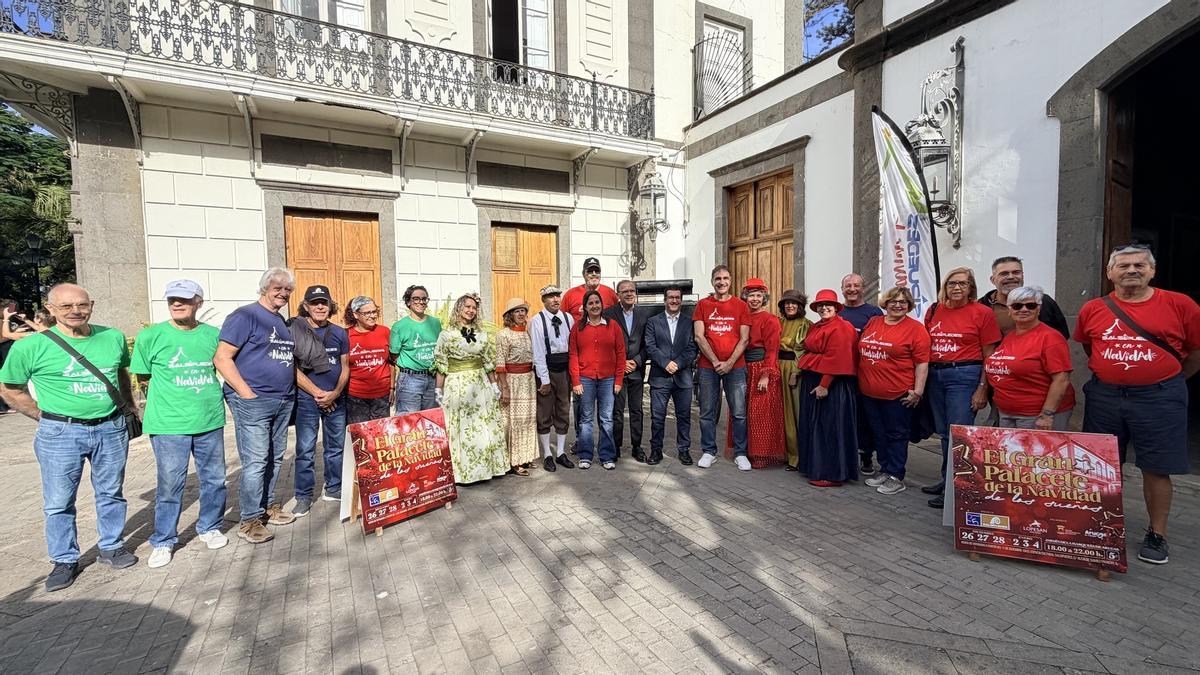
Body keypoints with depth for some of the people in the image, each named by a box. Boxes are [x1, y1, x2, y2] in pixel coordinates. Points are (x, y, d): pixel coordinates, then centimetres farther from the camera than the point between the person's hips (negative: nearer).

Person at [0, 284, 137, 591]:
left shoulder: (113, 337, 1)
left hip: (111, 428, 2)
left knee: (111, 493, 14)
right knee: (59, 502, 9)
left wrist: (127, 405, 15)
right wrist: (46, 416, -2)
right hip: (60, 433, -2)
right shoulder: (31, 346, -7)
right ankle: (65, 560, 25)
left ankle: (112, 547, 30)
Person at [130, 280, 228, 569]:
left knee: (214, 479, 12)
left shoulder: (213, 335, 2)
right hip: (169, 425, -2)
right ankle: (163, 542, 24)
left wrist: (209, 394, 8)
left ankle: (210, 528, 32)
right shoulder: (151, 336, -2)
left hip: (211, 421, 2)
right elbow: (143, 378, 6)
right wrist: (172, 395, 3)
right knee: (170, 485, 5)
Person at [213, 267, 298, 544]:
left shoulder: (283, 323, 17)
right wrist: (247, 393, -16)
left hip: (284, 401, 8)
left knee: (275, 458, 14)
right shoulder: (244, 316, -7)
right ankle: (249, 520, 8)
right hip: (254, 402, -7)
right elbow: (222, 358, -13)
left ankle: (268, 506, 29)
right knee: (256, 462, -4)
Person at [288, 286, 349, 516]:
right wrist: (317, 392, -11)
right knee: (305, 450, 2)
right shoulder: (294, 331, -5)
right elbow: (293, 368, -7)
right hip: (307, 399, -3)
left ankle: (333, 489, 27)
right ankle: (304, 496, 15)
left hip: (337, 399, 3)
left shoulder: (340, 333, 5)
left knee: (335, 446, 12)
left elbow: (345, 367, 7)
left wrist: (336, 393, -7)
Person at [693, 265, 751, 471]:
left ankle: (740, 453, 17)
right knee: (707, 413, 6)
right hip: (708, 366, 0)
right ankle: (709, 452, 19)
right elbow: (699, 337, -2)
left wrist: (729, 363, -10)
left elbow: (744, 339, 1)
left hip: (735, 366, 0)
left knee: (739, 413, 3)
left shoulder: (741, 306, 5)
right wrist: (715, 361, -9)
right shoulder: (702, 305, 5)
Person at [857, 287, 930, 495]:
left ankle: (896, 476, 17)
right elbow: (861, 353, 16)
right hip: (869, 392, 5)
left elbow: (922, 363, -9)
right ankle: (884, 469, 29)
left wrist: (917, 392, -13)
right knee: (878, 433, 15)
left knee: (896, 435, 5)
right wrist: (860, 382, 14)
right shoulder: (872, 323, 9)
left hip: (898, 394, -5)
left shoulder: (916, 328, -6)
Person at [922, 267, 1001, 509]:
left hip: (964, 375, -5)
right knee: (944, 433, 14)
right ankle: (946, 481, 26)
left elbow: (989, 355, -4)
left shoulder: (982, 313, -4)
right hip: (935, 375, 5)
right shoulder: (933, 311, 9)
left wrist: (982, 388, -9)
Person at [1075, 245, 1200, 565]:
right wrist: (1111, 372, 13)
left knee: (1156, 469, 5)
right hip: (1103, 396, 2)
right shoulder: (1092, 309, 1)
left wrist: (1167, 378, 9)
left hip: (1159, 398, -2)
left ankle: (1157, 535, 21)